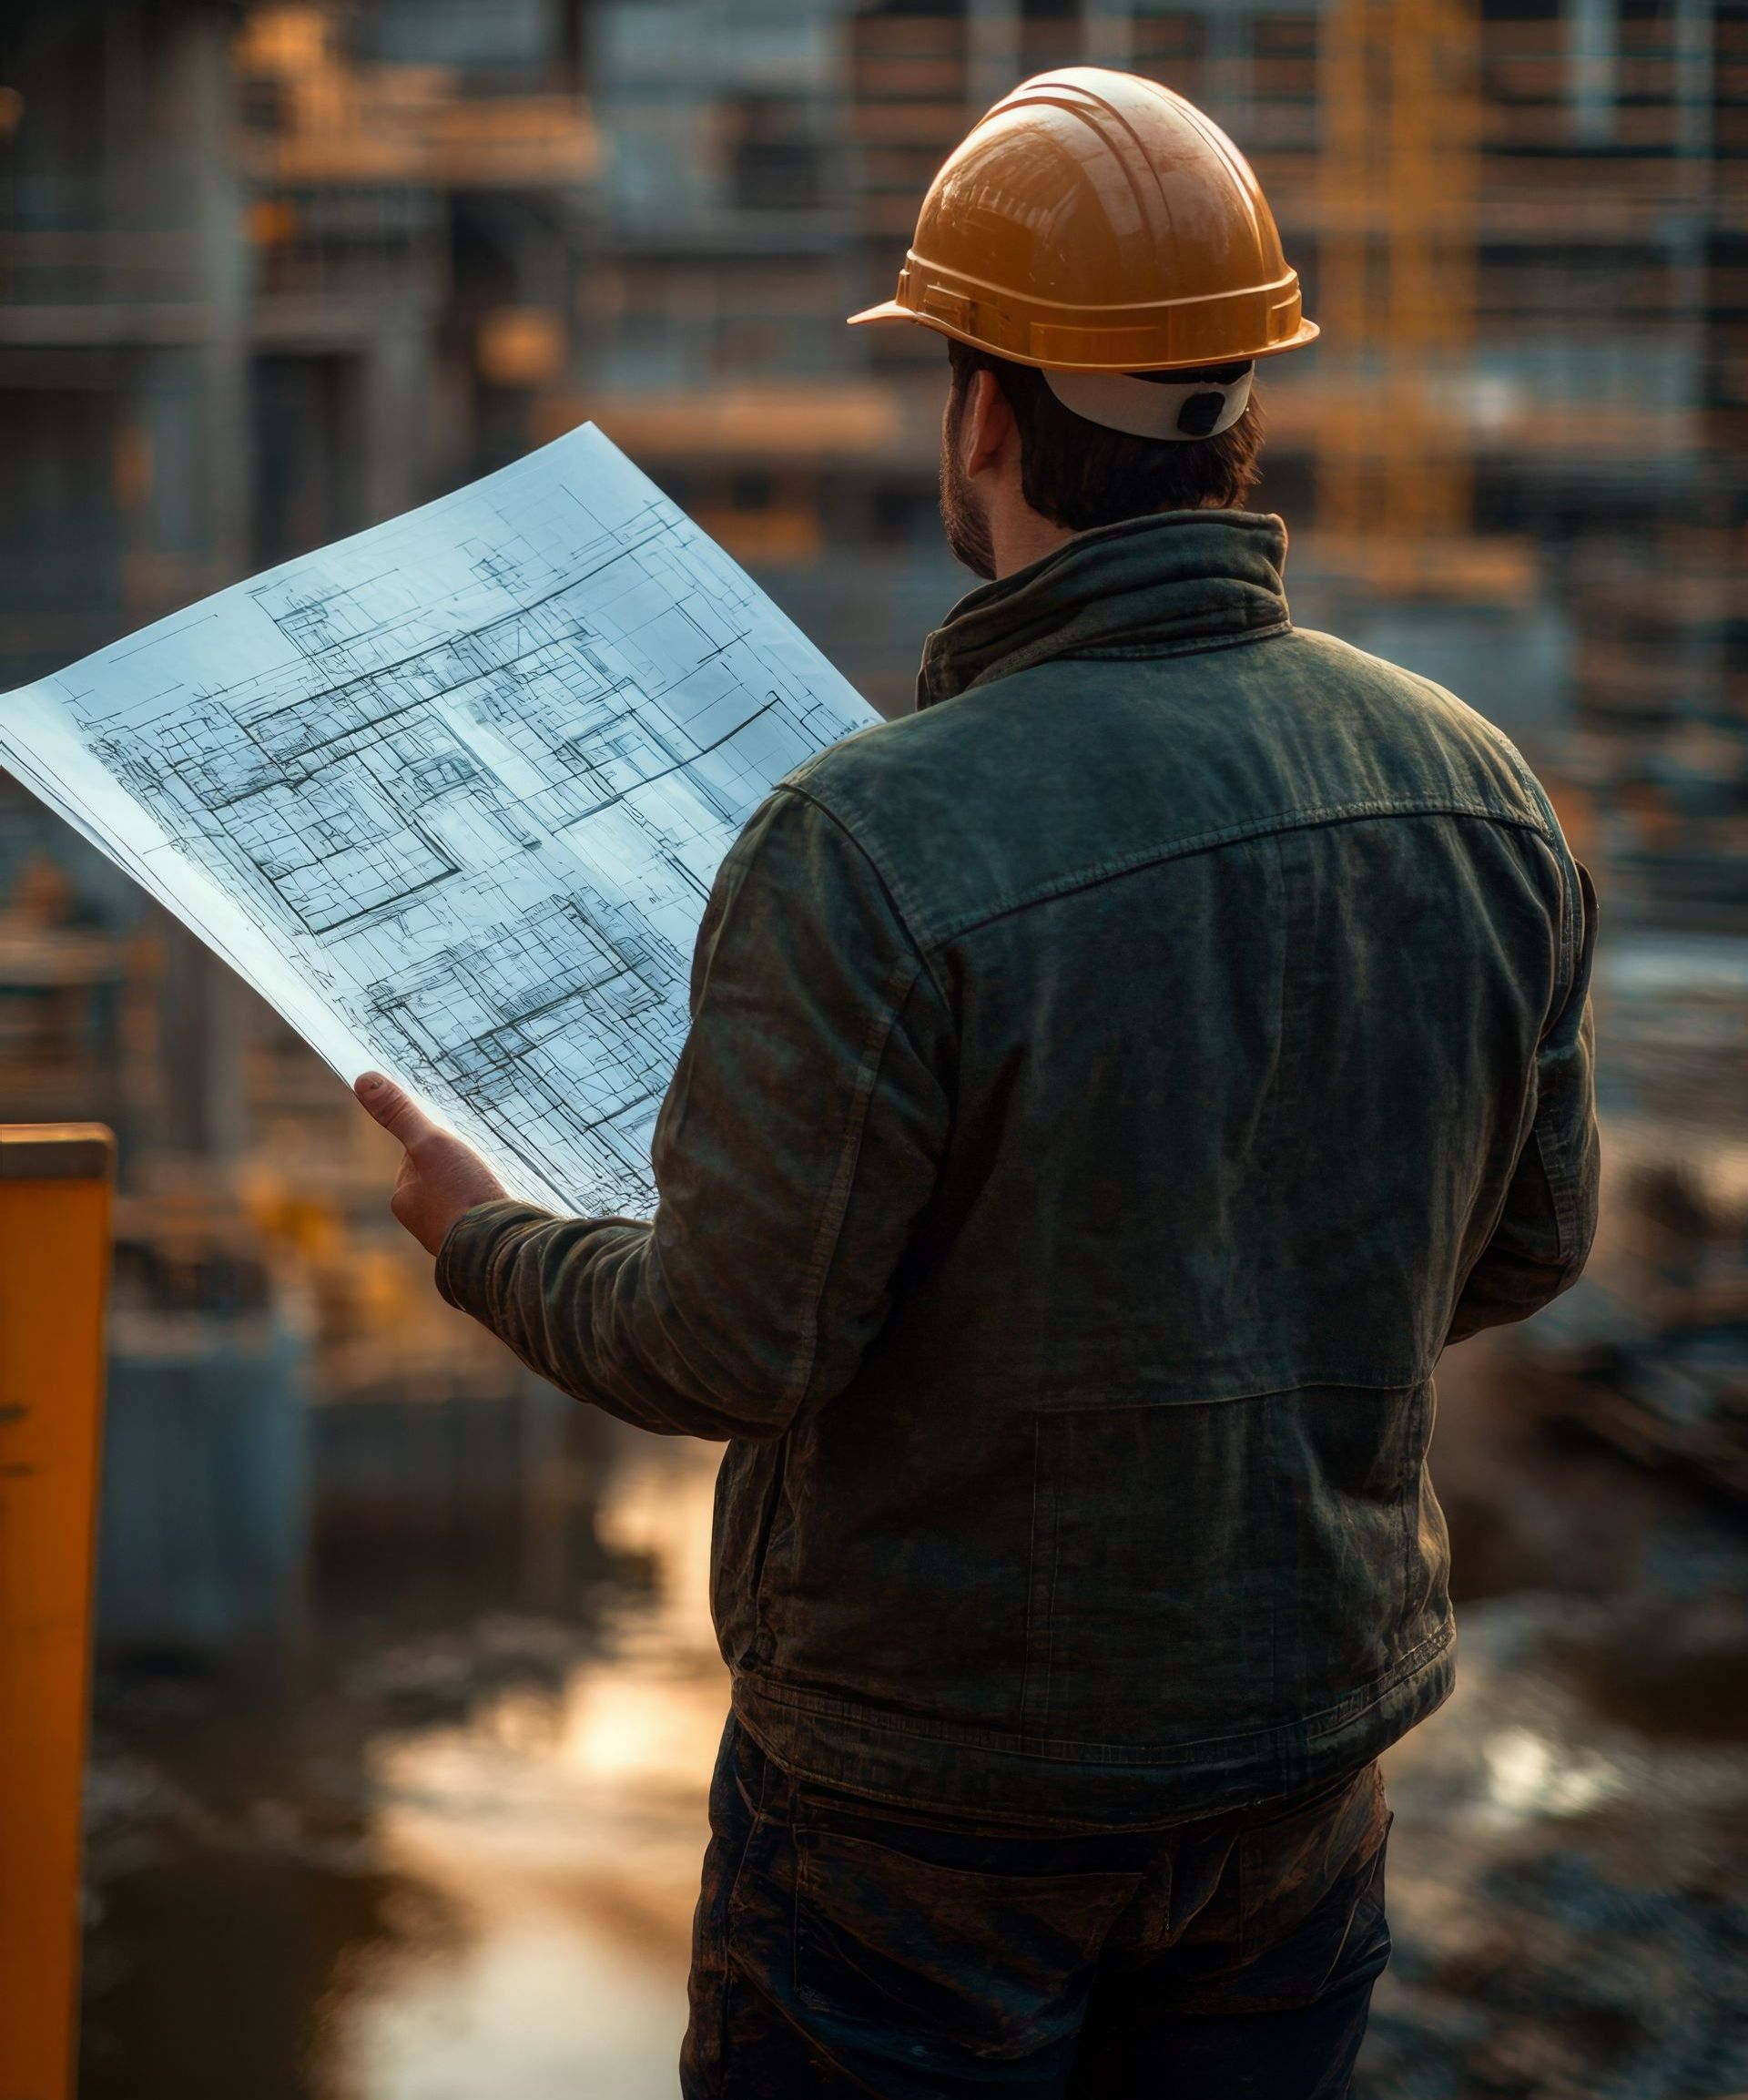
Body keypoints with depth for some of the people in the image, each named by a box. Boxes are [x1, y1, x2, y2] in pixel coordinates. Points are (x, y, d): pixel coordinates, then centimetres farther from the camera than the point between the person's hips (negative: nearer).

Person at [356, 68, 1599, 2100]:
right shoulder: (1481, 791, -7)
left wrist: (488, 1242, 0)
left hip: (939, 1790, -5)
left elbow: (723, 1350, -19)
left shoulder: (870, 847, -26)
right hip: (1314, 1738, 5)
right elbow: (1524, 1244, 4)